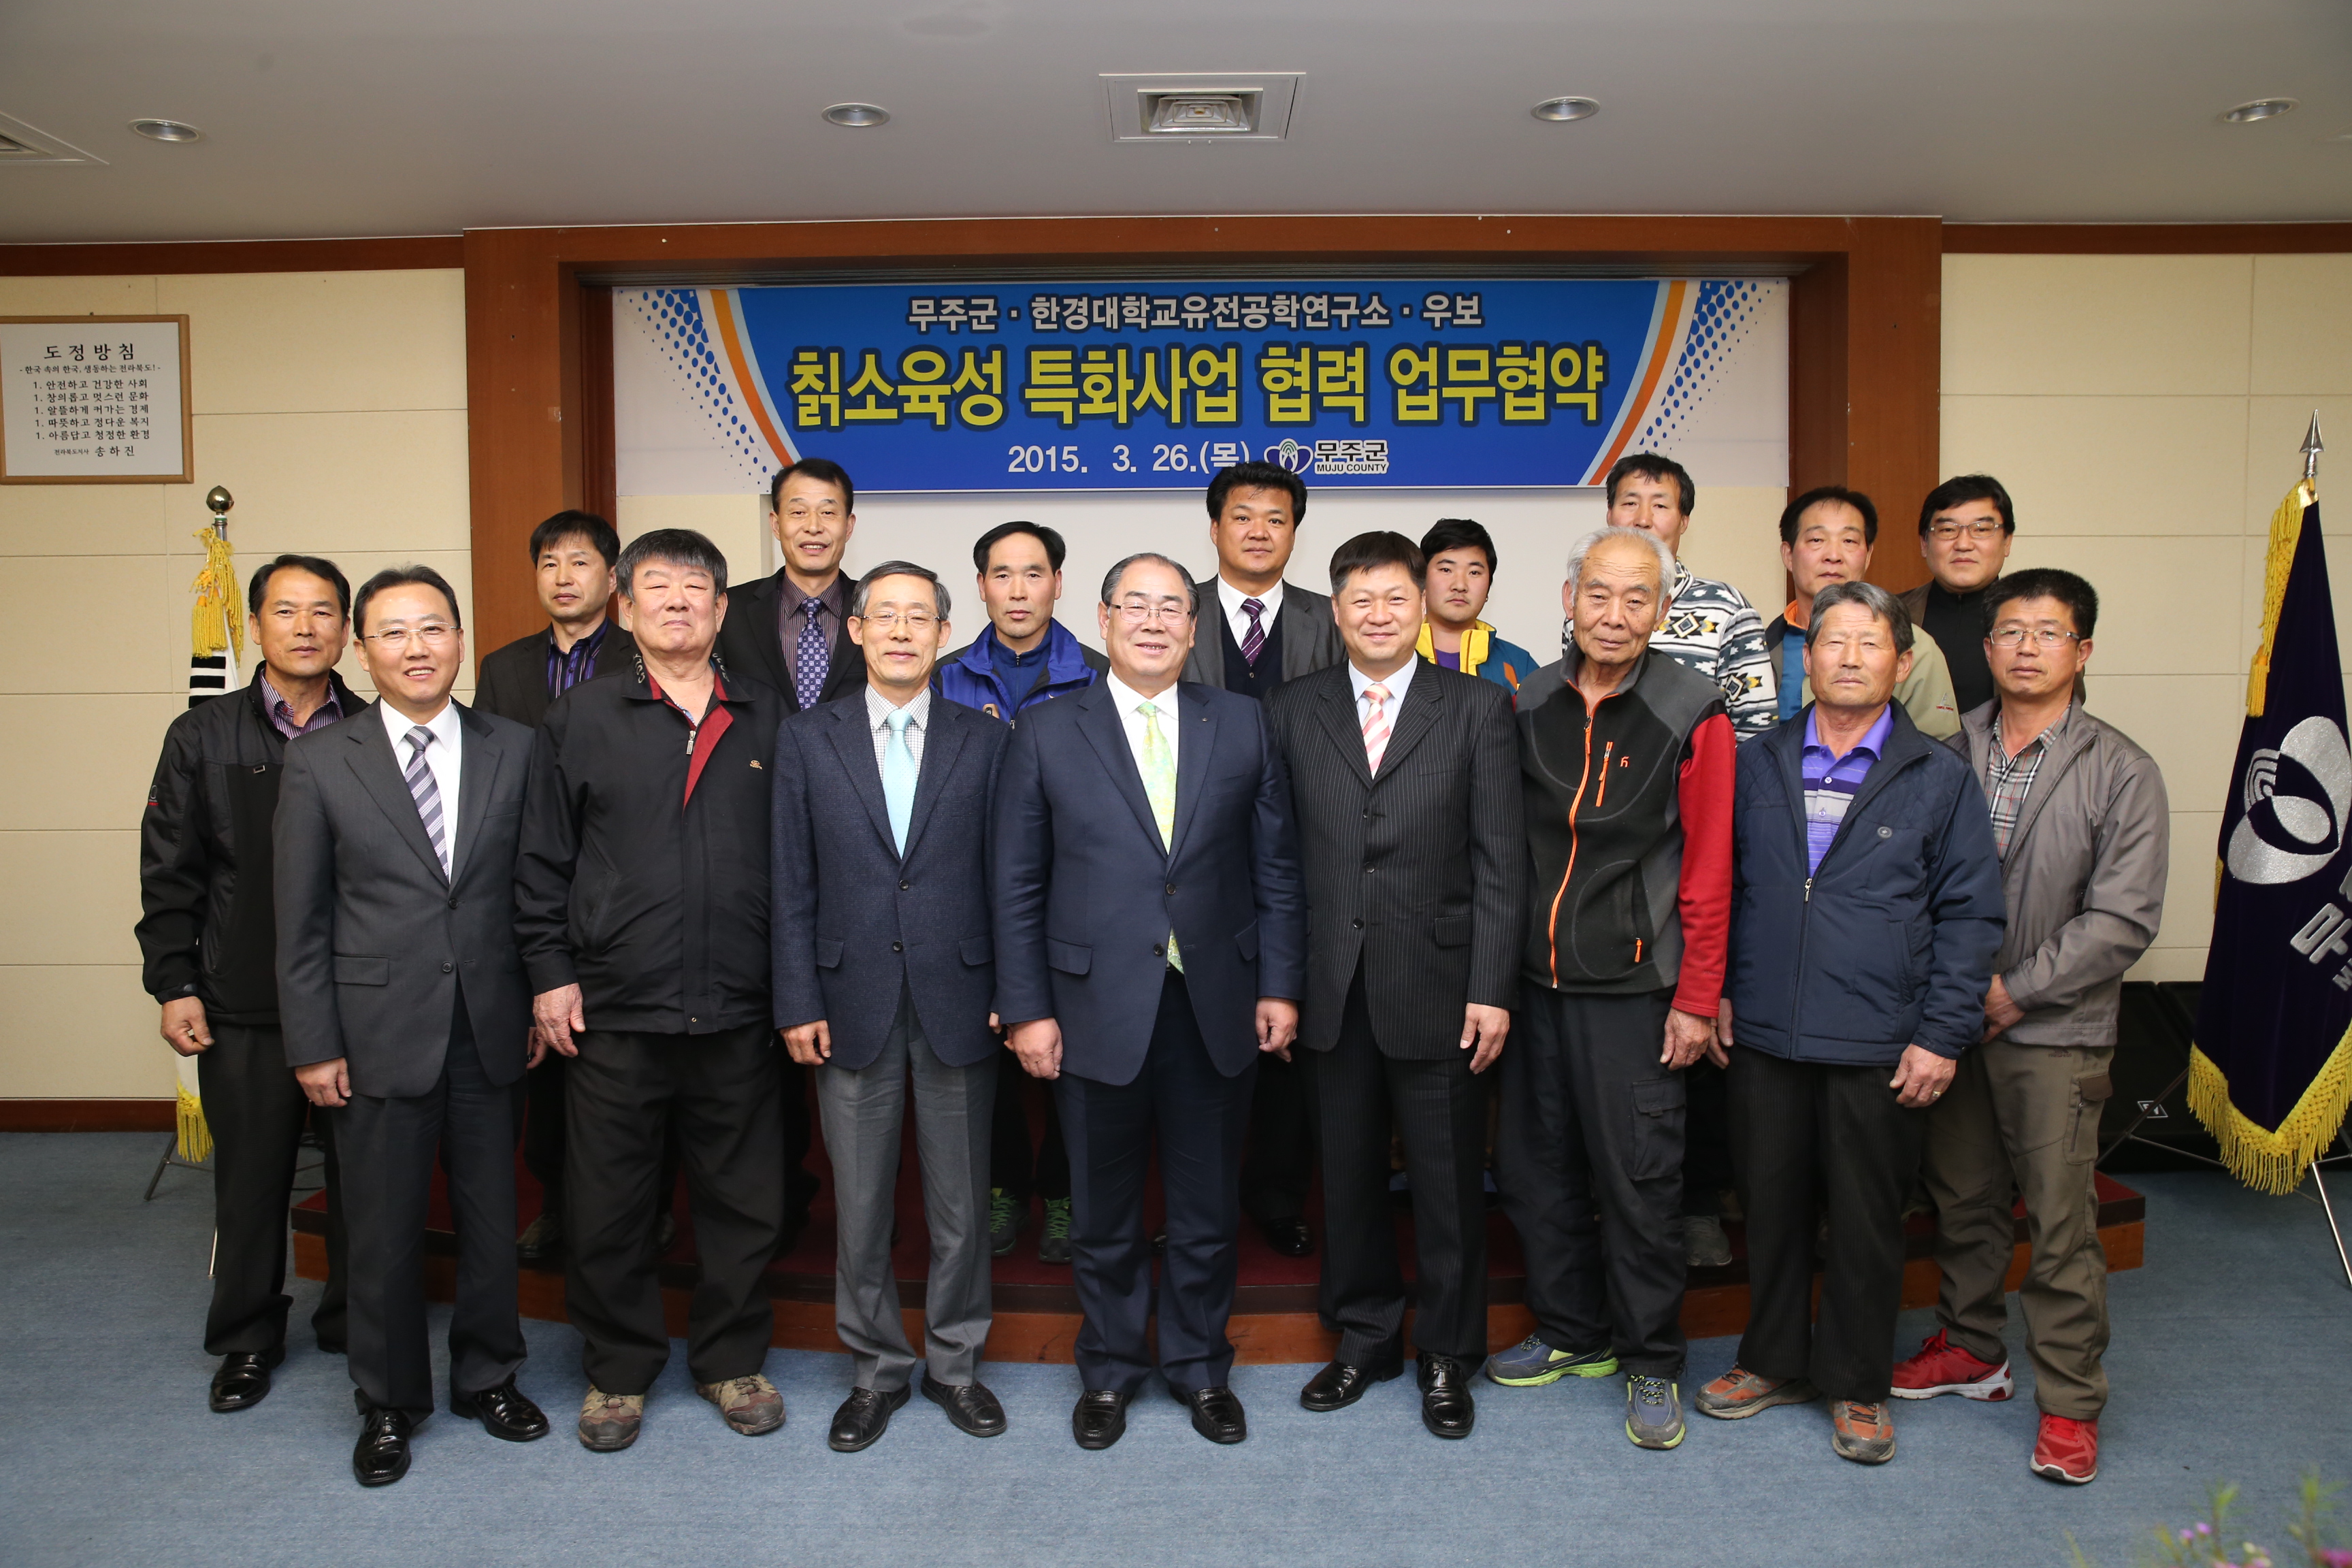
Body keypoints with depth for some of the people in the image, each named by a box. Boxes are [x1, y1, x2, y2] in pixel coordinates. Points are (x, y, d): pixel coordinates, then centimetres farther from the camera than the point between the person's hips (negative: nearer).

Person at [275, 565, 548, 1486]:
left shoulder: (512, 750, 2)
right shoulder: (320, 761, -2)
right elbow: (300, 917, -1)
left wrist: (543, 999, 1)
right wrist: (313, 1045, -4)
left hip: (490, 1029, 2)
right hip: (379, 1034, -1)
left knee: (492, 1219, 12)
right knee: (384, 1232, 10)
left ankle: (487, 1377, 33)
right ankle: (389, 1405, 29)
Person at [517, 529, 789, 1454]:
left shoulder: (766, 721, 7)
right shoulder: (579, 720, 4)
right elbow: (544, 860, 4)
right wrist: (550, 973, -2)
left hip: (737, 1009, 1)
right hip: (614, 1008, -1)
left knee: (743, 1201, 10)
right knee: (609, 1205, 8)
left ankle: (732, 1360, 28)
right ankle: (618, 1370, 27)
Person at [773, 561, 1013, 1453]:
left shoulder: (983, 741, 3)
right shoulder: (807, 740, 4)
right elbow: (793, 887, 2)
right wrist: (798, 1002, -3)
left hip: (959, 1003, 0)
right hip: (852, 1004, 0)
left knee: (962, 1204, 10)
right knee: (859, 1209, 10)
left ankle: (955, 1362, 29)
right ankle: (877, 1370, 28)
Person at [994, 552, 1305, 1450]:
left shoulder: (1243, 726, 5)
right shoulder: (1046, 735, 0)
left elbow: (1275, 870, 6)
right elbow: (1017, 887, 0)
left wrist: (1279, 986, 0)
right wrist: (1027, 1009, -5)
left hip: (1216, 1009, 1)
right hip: (1098, 1010, -1)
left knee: (1208, 1210, 13)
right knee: (1104, 1214, 13)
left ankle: (1199, 1368, 34)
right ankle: (1110, 1370, 33)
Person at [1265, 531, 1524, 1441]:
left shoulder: (1478, 709, 1)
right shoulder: (1292, 712, 6)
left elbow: (1500, 859, -3)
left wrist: (1492, 987, -8)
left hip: (1438, 988, -2)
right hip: (1332, 990, 2)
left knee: (1448, 1181, 8)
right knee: (1348, 1176, 13)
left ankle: (1447, 1355, 27)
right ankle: (1363, 1339, 32)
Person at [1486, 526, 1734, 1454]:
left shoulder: (1692, 715, -6)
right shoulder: (1528, 706, 5)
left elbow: (1708, 870, -6)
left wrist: (1697, 999, -7)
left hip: (1632, 987, -4)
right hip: (1533, 978, 4)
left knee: (1638, 1177, 3)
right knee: (1535, 1164, 13)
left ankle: (1650, 1363, 21)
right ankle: (1572, 1333, 32)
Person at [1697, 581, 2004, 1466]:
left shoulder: (1939, 778, 0)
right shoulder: (1758, 765, 7)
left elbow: (1969, 915, -1)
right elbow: (1722, 885, 12)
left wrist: (1942, 1036, -7)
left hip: (1879, 1049, -2)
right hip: (1765, 1036, 2)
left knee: (1865, 1221, 9)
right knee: (1771, 1208, 13)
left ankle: (1856, 1386, 27)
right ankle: (1774, 1364, 31)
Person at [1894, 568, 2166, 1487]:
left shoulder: (2121, 772, -5)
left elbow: (2122, 920, -10)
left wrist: (2014, 993, -12)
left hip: (2054, 1031, -3)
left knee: (2061, 1224, 2)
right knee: (1961, 1198, 15)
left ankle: (2069, 1404, 16)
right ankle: (1972, 1350, 33)